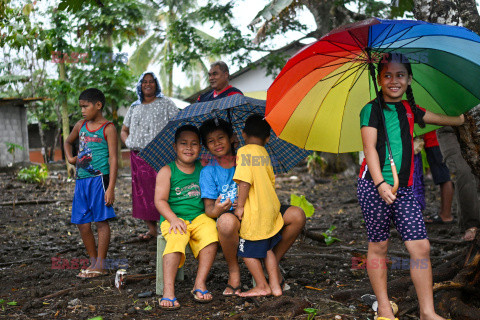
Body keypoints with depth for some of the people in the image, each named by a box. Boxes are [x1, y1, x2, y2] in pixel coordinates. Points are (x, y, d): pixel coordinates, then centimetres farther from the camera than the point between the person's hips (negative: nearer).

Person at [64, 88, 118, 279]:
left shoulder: (108, 129, -4)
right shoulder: (81, 126, 14)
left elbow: (113, 159, -9)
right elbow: (68, 142, 35)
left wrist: (111, 188, -15)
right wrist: (70, 158, 14)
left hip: (99, 178, -7)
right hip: (81, 179, 7)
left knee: (101, 220, -3)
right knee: (82, 223, 8)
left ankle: (100, 265, 2)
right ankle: (93, 262, 19)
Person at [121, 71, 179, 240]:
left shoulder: (165, 103, 8)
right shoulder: (134, 107, 20)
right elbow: (124, 130, 27)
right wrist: (128, 142, 8)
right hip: (138, 155, 4)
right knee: (142, 191, 1)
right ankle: (151, 229, 7)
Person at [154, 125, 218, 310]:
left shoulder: (203, 169, 13)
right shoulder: (167, 171, 3)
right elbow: (160, 200, -2)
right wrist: (173, 219, -16)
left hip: (199, 217, 3)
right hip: (173, 219, -2)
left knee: (211, 233, -28)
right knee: (176, 239, -33)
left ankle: (200, 284, -20)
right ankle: (168, 290, -33)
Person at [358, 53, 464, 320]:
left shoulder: (409, 109, 14)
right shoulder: (372, 109, -3)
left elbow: (449, 120, 33)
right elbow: (370, 147, -15)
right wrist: (380, 183, -26)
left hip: (403, 189, 5)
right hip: (374, 187, -5)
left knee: (421, 246, -1)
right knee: (379, 246, 4)